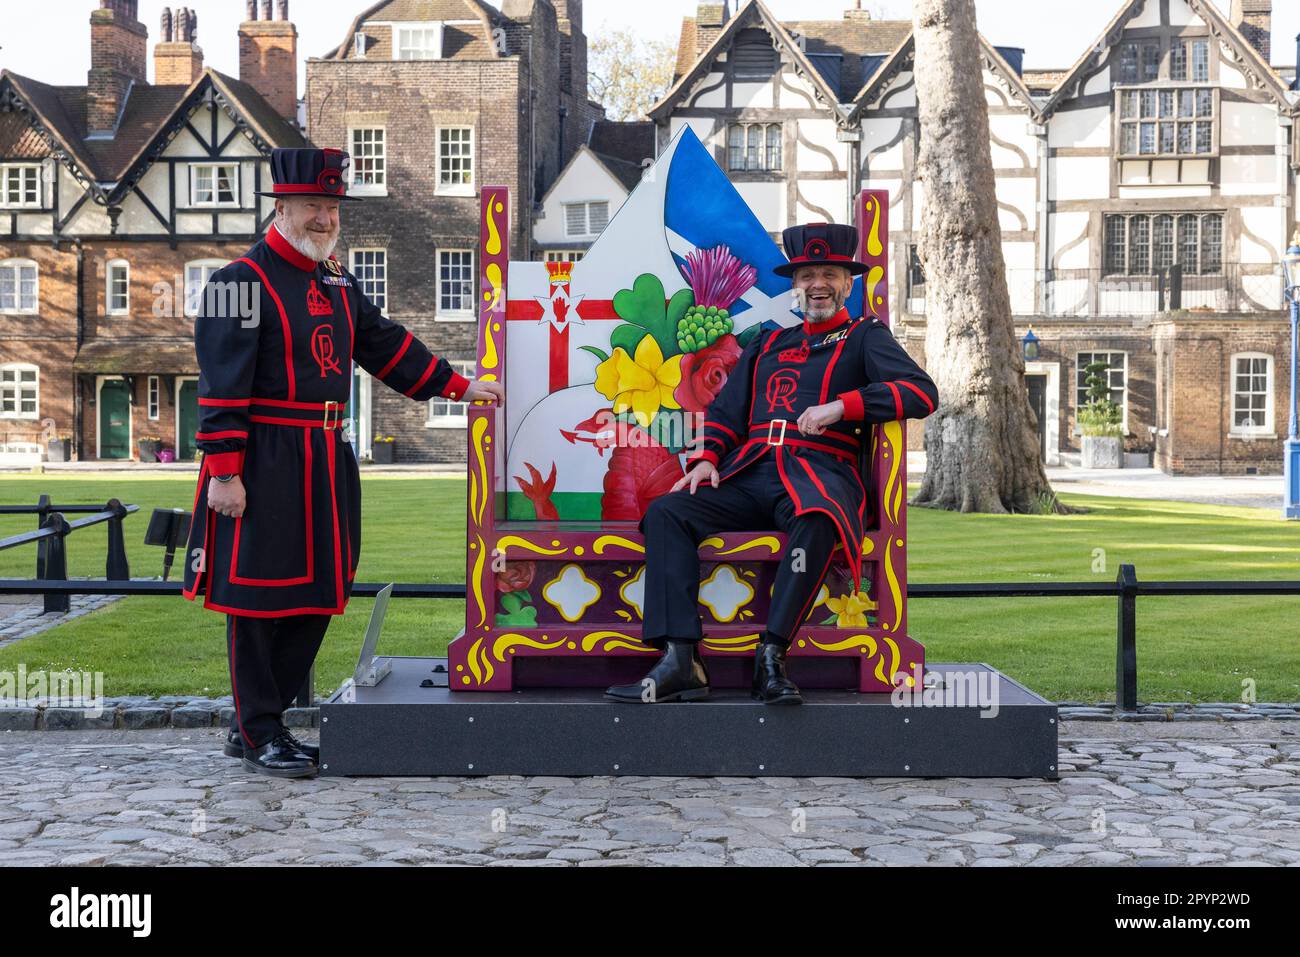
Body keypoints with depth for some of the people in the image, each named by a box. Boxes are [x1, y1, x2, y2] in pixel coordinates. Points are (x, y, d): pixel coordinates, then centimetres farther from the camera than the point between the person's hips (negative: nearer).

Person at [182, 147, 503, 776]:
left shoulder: (337, 284, 14)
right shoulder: (241, 282, -10)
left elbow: (387, 347, 23)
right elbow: (222, 385, -14)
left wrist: (458, 387, 20)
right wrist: (223, 471, -19)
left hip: (327, 464, 8)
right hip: (265, 463, -8)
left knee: (316, 594, 10)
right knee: (258, 598, 0)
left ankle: (255, 724, 22)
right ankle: (259, 736, 10)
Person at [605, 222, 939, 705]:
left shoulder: (865, 337, 13)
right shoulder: (767, 343, 28)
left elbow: (922, 393, -3)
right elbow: (725, 409, 26)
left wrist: (842, 405, -14)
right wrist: (707, 458, 4)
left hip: (818, 470, -5)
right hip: (748, 475, 5)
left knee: (817, 520, -41)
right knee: (666, 512, -19)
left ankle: (771, 658, -39)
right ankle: (679, 661, -30)